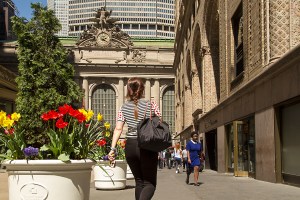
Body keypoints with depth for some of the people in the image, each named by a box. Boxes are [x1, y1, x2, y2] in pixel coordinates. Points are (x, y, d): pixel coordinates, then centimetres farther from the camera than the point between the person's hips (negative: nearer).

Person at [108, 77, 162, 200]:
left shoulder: (124, 107, 5)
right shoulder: (151, 105, -2)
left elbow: (118, 129, -2)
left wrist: (112, 148, -3)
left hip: (130, 146, 3)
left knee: (139, 181, 19)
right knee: (150, 183, 2)